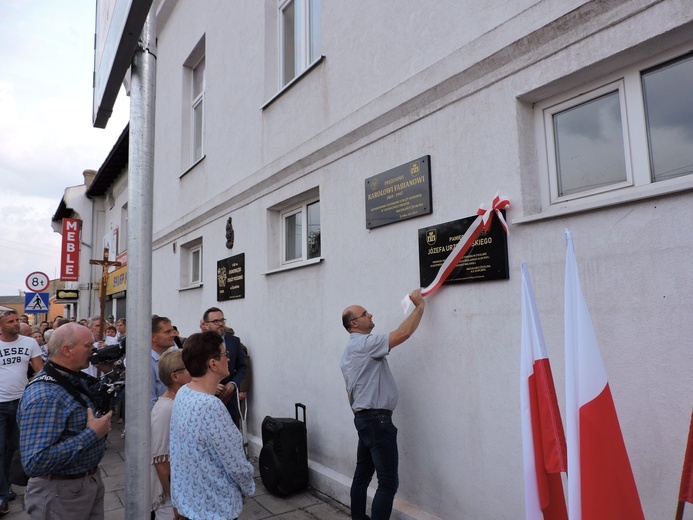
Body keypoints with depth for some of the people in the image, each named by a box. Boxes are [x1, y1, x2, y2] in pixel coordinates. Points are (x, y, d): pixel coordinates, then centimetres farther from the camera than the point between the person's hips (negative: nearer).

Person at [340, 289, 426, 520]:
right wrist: (419, 306, -13)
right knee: (388, 482, -7)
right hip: (377, 419, -10)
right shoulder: (365, 343, -16)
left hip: (364, 418, 11)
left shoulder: (349, 351, 16)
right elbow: (403, 333, -24)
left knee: (362, 475, 15)